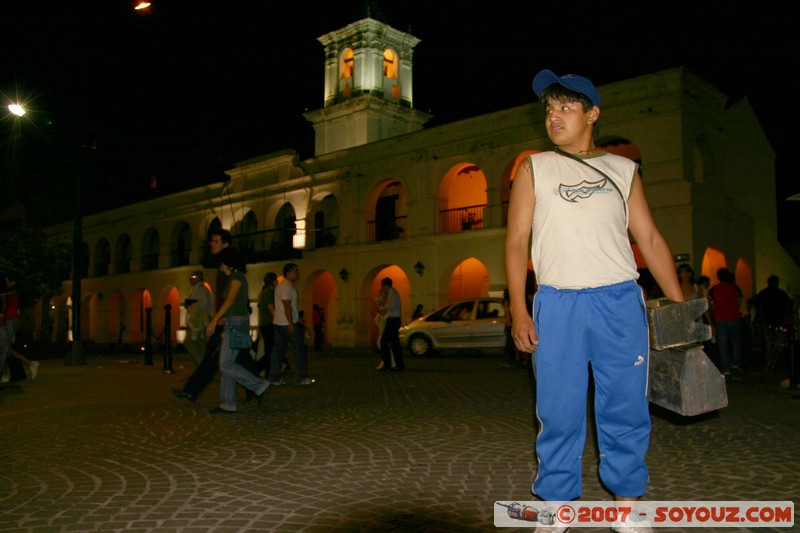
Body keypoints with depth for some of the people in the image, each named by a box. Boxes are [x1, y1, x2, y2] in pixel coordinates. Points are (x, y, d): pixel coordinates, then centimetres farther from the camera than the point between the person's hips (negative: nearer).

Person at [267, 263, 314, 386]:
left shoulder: (281, 286, 18)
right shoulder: (287, 286, -14)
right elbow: (287, 306, -21)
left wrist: (297, 318, 23)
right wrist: (291, 324, -23)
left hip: (279, 323, 10)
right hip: (287, 324, -10)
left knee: (278, 350, 8)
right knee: (299, 349, -2)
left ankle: (274, 378, 9)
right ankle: (301, 378, 1)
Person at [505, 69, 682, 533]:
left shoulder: (623, 169, 13)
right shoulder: (534, 169, 9)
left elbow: (651, 238, 12)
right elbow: (516, 241, 4)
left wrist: (681, 304, 5)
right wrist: (519, 311, -6)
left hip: (620, 303, 1)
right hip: (557, 304, -1)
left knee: (626, 409, 5)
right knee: (558, 413, 3)